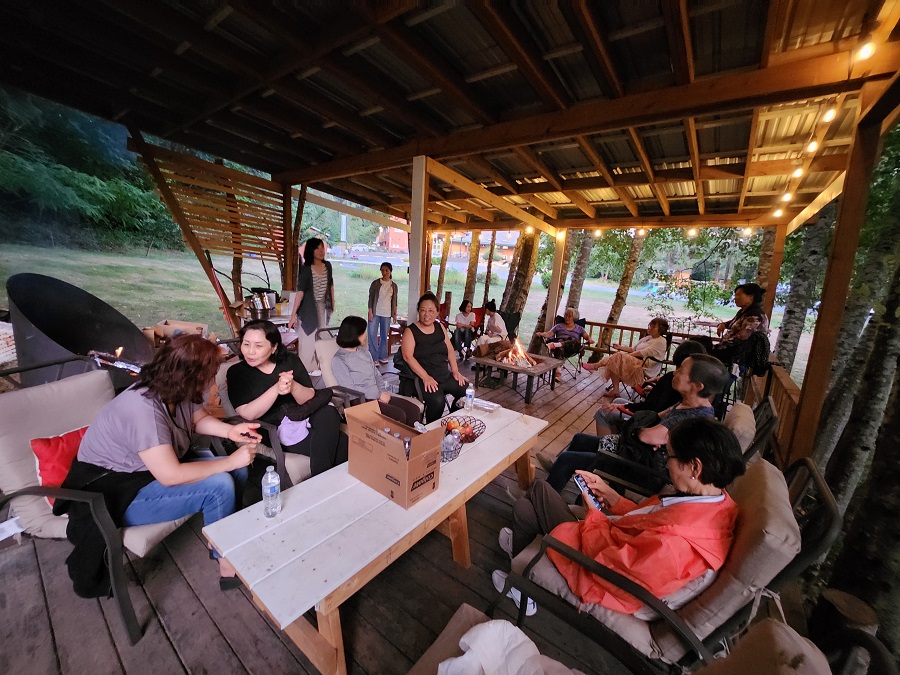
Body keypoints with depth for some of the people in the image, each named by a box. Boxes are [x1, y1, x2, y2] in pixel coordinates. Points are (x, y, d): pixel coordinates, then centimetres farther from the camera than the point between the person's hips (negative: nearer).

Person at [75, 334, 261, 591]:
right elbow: (171, 476, -34)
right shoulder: (143, 408, -35)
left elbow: (200, 419, 9)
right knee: (219, 485, -24)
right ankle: (227, 563, -1)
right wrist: (230, 461, -26)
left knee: (239, 471, -4)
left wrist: (230, 431, -10)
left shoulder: (176, 392, -10)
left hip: (160, 467, 8)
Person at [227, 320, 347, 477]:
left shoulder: (290, 361, 7)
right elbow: (247, 414, -9)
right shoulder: (237, 372, 3)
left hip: (306, 418, 3)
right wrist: (276, 389, -24)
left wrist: (293, 386, -22)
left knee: (329, 413, -32)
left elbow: (310, 398, 0)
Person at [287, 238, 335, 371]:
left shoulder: (327, 265, -2)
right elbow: (300, 291, -22)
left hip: (322, 306, 6)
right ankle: (305, 369, 15)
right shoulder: (306, 269, -18)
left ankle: (316, 367, 31)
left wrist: (332, 303, 17)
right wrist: (293, 314, -23)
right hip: (309, 307, -6)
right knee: (308, 340, 0)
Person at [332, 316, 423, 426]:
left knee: (414, 410, -14)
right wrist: (378, 395, -14)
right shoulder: (339, 360, -4)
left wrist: (382, 392, -3)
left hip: (378, 396, 7)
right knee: (399, 415, -27)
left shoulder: (364, 352, 18)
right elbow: (350, 389, -13)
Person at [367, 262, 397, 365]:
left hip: (387, 314, 2)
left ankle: (382, 356, 20)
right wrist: (370, 312, -8)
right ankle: (374, 358, 4)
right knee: (372, 334, -4)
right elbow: (370, 298, -2)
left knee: (384, 335, 8)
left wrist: (395, 313, 8)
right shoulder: (375, 283, -2)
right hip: (375, 313, -2)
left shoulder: (394, 285, 5)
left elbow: (394, 300, 11)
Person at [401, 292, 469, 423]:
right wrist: (426, 377, -21)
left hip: (446, 376, 6)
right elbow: (408, 356, -14)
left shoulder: (440, 327, 14)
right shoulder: (411, 331, -3)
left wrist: (455, 371, 6)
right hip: (424, 379, -6)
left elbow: (450, 349, 17)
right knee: (437, 401, -31)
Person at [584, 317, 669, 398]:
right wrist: (620, 347, 3)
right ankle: (615, 390, -14)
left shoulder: (661, 342, -7)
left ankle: (596, 366, -12)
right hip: (636, 362, 8)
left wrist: (627, 355, -14)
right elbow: (633, 349, 18)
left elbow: (644, 353, -16)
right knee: (614, 364, -15)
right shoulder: (647, 338, 20)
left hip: (646, 369, -8)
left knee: (619, 356, -24)